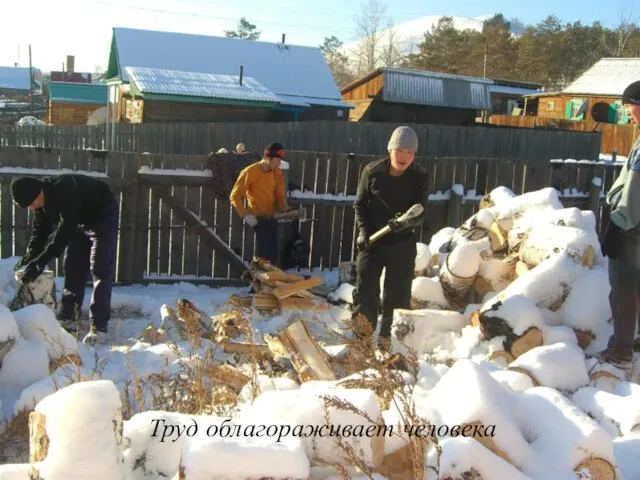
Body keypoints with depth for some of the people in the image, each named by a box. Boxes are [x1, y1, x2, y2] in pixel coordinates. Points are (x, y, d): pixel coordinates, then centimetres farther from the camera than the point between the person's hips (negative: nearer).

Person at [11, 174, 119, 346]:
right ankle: (68, 319, 13)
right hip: (80, 221, 8)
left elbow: (65, 229, -38)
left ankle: (99, 327, -15)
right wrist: (30, 256, -17)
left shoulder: (64, 189, -37)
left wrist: (41, 261, -39)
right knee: (72, 267, 5)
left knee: (100, 270, -14)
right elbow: (40, 229, -2)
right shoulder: (41, 200, -10)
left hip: (103, 217, -8)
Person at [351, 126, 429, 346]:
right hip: (371, 241, 0)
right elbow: (360, 204, 4)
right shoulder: (372, 171, -7)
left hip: (402, 244, 0)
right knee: (365, 292, -4)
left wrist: (405, 223, -32)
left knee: (397, 296, 6)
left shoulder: (420, 177, -8)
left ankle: (388, 341, 20)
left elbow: (420, 213, -10)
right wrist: (363, 230, -10)